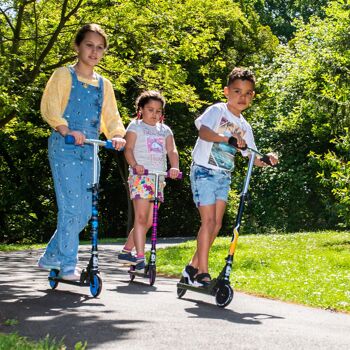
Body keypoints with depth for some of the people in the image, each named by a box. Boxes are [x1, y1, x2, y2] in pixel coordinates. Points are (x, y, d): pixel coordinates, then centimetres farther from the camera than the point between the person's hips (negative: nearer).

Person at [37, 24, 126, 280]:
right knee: (71, 207, -11)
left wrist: (117, 135, -7)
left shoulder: (104, 84, 17)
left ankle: (51, 256, 20)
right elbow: (49, 107, -10)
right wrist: (66, 130, -25)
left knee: (86, 211, 5)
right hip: (64, 148, -6)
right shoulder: (64, 75, 0)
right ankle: (68, 265, 0)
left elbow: (111, 116, 14)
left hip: (89, 151, 6)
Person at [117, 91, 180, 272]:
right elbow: (128, 149, -5)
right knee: (141, 217, -14)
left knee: (148, 221, 5)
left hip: (159, 177, 5)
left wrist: (174, 167, -13)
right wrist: (135, 164, -24)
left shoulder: (165, 130, 19)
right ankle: (140, 257, -15)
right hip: (140, 175, -5)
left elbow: (172, 150, 7)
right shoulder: (135, 126, 6)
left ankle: (126, 251, 18)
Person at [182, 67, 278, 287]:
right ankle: (202, 273, -6)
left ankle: (193, 267, 18)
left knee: (217, 224, 6)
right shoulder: (217, 110, -7)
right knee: (208, 221, -11)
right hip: (204, 171, -7)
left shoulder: (244, 126, 12)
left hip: (224, 176, 7)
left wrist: (266, 160, -9)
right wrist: (230, 139, -38)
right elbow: (204, 131, -26)